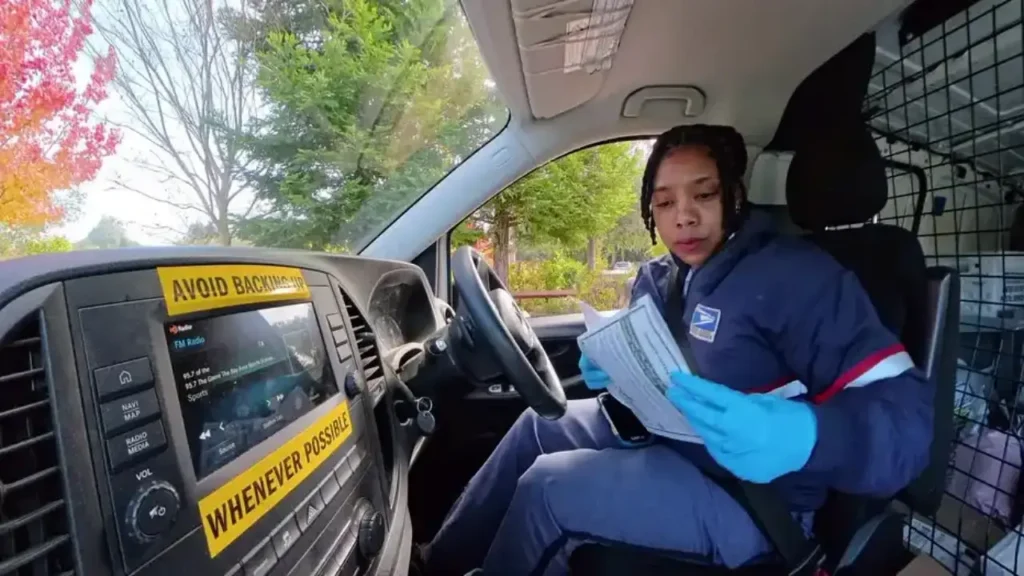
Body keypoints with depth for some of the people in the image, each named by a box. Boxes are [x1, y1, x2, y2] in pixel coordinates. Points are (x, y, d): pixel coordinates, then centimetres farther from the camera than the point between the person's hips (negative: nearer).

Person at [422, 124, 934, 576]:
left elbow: (908, 411, -22)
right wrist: (612, 370, -8)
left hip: (750, 494, -8)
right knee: (540, 423, 7)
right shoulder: (659, 279, 3)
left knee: (545, 487, -17)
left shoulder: (795, 275, -19)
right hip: (666, 437, 8)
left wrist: (809, 435, -43)